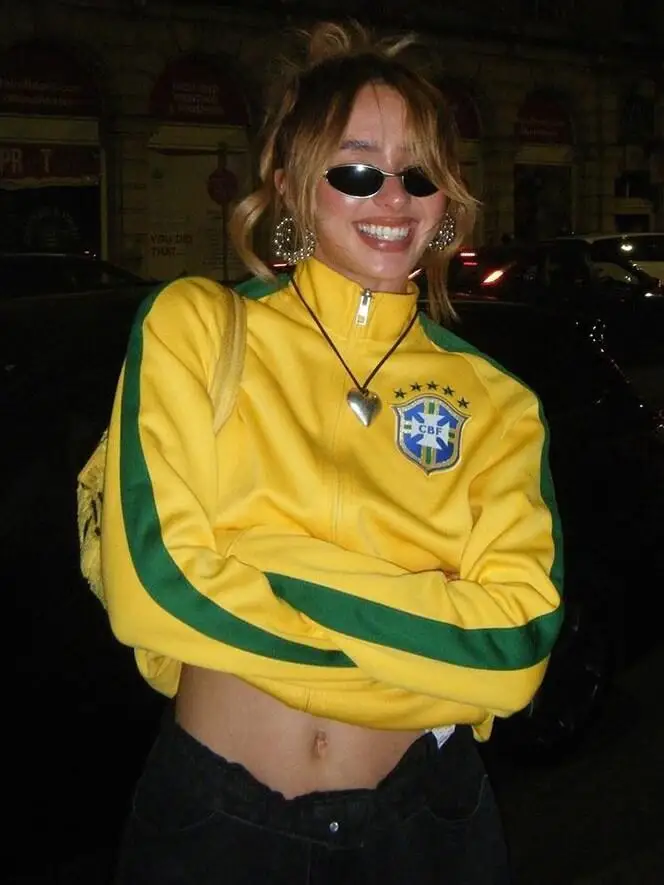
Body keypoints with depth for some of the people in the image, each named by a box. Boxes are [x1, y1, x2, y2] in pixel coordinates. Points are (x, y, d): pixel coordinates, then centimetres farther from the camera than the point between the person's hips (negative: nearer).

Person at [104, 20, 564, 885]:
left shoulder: (494, 404, -1)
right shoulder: (193, 329, -6)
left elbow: (518, 647, -12)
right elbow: (153, 587, -16)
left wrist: (275, 564, -20)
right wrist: (423, 641, -13)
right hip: (213, 811, -1)